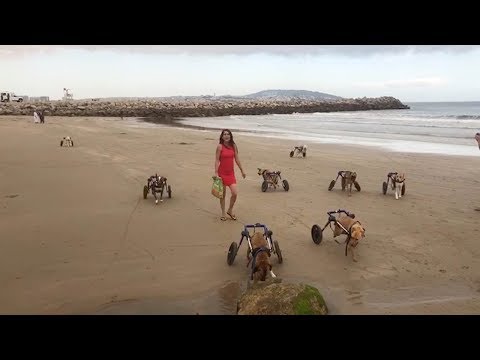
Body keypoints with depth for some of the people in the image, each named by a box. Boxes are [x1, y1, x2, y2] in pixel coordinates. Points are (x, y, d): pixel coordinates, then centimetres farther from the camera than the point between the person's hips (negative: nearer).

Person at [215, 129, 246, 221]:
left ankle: (230, 210, 17)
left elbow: (237, 159, 10)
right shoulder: (220, 146, -7)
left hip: (231, 173, 3)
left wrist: (242, 170, 12)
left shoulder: (233, 146, 4)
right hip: (222, 173, -3)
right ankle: (223, 213, 23)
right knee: (223, 194, 7)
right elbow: (217, 160, -9)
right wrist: (216, 173, -15)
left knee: (235, 193, -7)